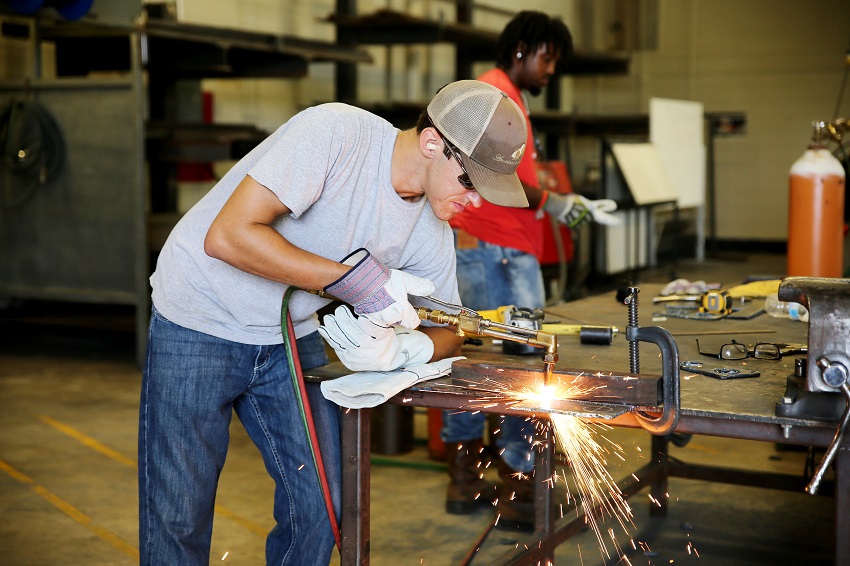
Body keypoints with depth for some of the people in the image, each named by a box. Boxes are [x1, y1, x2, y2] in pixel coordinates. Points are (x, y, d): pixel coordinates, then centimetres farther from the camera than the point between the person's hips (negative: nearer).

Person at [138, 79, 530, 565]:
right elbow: (227, 236, -30)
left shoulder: (432, 228, -6)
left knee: (322, 506, 3)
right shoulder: (334, 133, -26)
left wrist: (401, 349, -21)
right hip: (200, 322, -6)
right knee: (180, 515, -2)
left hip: (292, 336, 6)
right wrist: (356, 279, -31)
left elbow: (448, 331, 3)